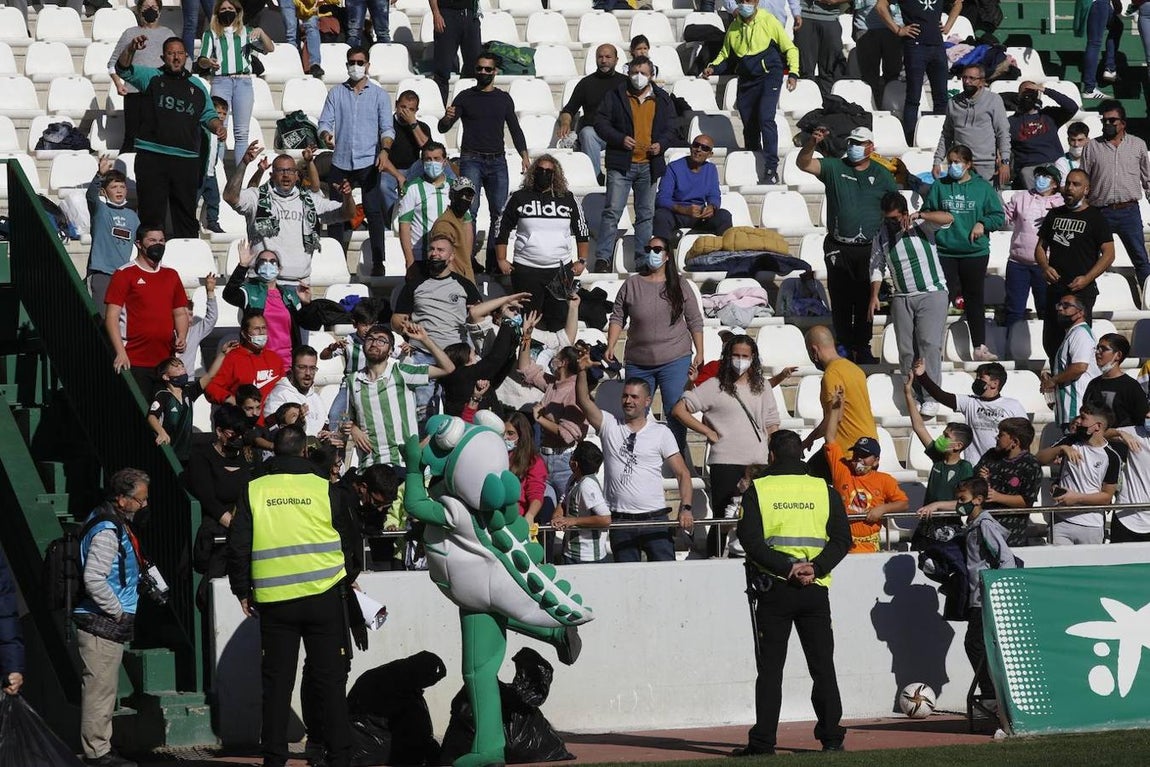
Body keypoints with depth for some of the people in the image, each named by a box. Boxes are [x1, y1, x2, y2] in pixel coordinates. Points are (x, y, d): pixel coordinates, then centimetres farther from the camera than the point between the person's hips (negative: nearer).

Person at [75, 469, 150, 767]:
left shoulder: (113, 524, 14)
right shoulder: (107, 531, -19)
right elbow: (93, 579, -27)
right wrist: (118, 611, -17)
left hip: (107, 623, 11)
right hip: (102, 625, -11)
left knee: (102, 688, 15)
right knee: (100, 688, -6)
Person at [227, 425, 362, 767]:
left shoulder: (254, 491, 2)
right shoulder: (325, 489, 0)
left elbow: (238, 546, 2)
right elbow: (351, 543, 8)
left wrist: (243, 591, 15)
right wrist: (347, 579, 26)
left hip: (274, 601, 1)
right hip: (325, 597, -1)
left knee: (276, 681, 7)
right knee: (329, 680, 3)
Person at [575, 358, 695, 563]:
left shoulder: (661, 433, 4)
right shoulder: (609, 426, 8)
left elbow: (682, 473, 1)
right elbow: (583, 400, -4)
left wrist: (686, 508, -13)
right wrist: (582, 371, -20)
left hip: (655, 519, -1)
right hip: (621, 522, 1)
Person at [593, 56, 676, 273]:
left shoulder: (662, 99, 10)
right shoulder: (615, 96, 2)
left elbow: (670, 128, 13)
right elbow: (601, 123, 0)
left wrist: (661, 144, -7)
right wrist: (620, 139, -14)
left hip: (649, 164, 3)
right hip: (621, 164, -3)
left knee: (646, 214, 8)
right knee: (612, 212, -8)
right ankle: (603, 258, -7)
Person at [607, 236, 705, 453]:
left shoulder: (679, 284, 4)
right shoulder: (632, 284, 5)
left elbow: (695, 321, 6)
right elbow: (617, 318, 7)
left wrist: (699, 354, 1)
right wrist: (610, 347, -7)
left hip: (675, 361, -2)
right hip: (638, 362, 2)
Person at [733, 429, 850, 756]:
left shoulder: (758, 490, 0)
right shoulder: (824, 490, 7)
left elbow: (750, 539, -11)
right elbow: (842, 538, -1)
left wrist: (786, 567, -14)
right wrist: (816, 568, -9)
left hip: (773, 589, -2)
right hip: (816, 590, 2)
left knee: (770, 668, 2)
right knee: (823, 666, 10)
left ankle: (763, 740, -2)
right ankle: (831, 736, 9)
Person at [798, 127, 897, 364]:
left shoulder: (882, 175, 5)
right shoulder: (834, 168, 2)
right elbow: (803, 164, -11)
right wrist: (812, 143, -29)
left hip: (869, 249, 0)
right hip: (839, 249, 0)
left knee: (866, 301, 5)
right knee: (840, 301, 3)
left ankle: (862, 348, 15)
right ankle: (845, 347, 12)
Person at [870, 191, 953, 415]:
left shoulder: (921, 225, -3)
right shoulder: (881, 237, 6)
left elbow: (948, 218, -17)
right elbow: (877, 268, 12)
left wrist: (919, 215, -28)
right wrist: (874, 296, 1)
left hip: (932, 293, -4)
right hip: (902, 298, 4)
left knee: (929, 344, -14)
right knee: (906, 349, 0)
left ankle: (931, 398, -14)